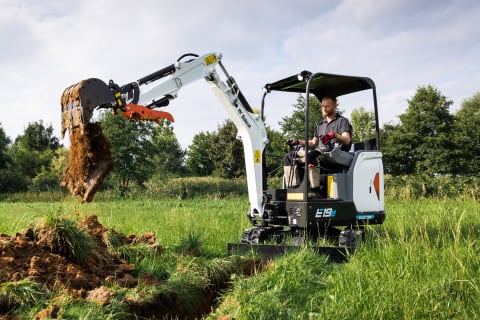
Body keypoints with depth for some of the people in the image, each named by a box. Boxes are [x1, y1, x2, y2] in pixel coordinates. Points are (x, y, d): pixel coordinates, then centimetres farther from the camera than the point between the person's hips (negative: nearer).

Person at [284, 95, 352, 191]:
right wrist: (298, 142, 20)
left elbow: (347, 140, -9)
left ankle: (315, 190, -39)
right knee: (289, 156, -4)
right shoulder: (321, 125, 29)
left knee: (311, 155, -39)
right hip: (319, 151, 8)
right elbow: (313, 142, 33)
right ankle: (293, 188, -15)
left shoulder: (342, 121, 7)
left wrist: (334, 135, -28)